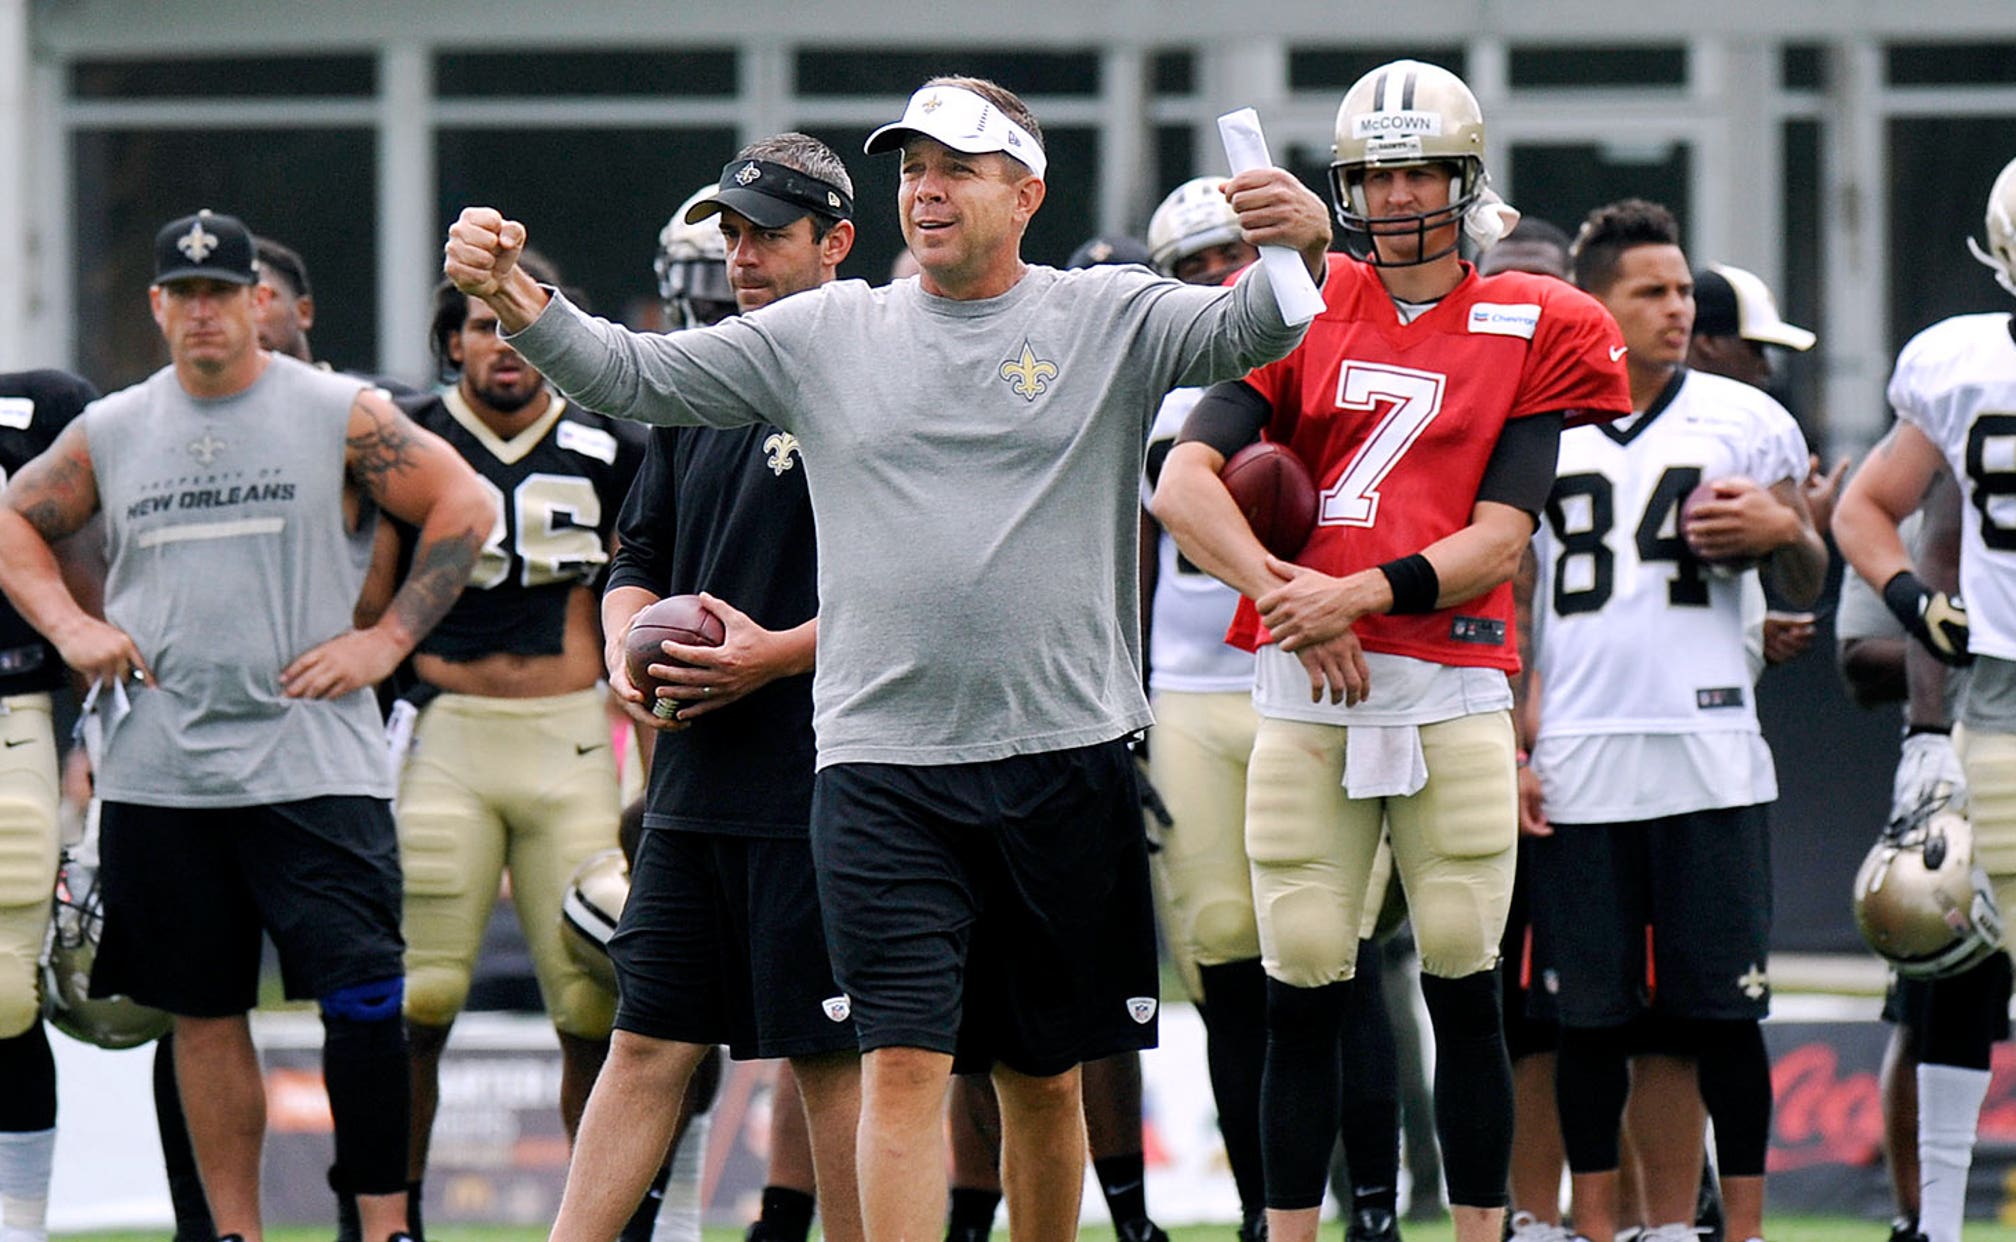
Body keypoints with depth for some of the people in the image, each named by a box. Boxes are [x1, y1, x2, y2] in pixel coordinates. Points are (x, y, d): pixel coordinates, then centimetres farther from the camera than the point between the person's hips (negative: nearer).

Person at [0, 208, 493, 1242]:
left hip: (313, 766, -3)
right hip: (158, 769, 3)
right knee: (203, 1011, 7)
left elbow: (464, 506, 2)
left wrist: (385, 640, -4)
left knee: (361, 994, -12)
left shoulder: (340, 415, 0)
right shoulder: (109, 431, 10)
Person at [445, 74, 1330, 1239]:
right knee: (905, 1065, -10)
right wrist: (512, 293, -10)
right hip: (884, 768, 0)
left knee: (1046, 1078, 11)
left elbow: (1244, 330, -13)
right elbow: (635, 374, 7)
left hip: (1067, 759, 0)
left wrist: (1304, 246, -35)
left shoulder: (1107, 320, 3)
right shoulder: (828, 335, 8)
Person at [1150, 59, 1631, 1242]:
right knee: (1303, 997, 2)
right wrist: (1284, 592, -14)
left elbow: (1498, 540, -4)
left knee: (1465, 993, 0)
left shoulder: (1528, 331, 5)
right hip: (1307, 696, 1)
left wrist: (1358, 595, -15)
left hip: (1454, 685, -1)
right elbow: (1184, 485, -1)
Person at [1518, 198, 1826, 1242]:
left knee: (1722, 1008, -3)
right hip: (1578, 761, 0)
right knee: (1592, 1014, 2)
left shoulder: (1746, 422, 7)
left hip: (1710, 756, 0)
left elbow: (1805, 589, 15)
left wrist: (1783, 531, -7)